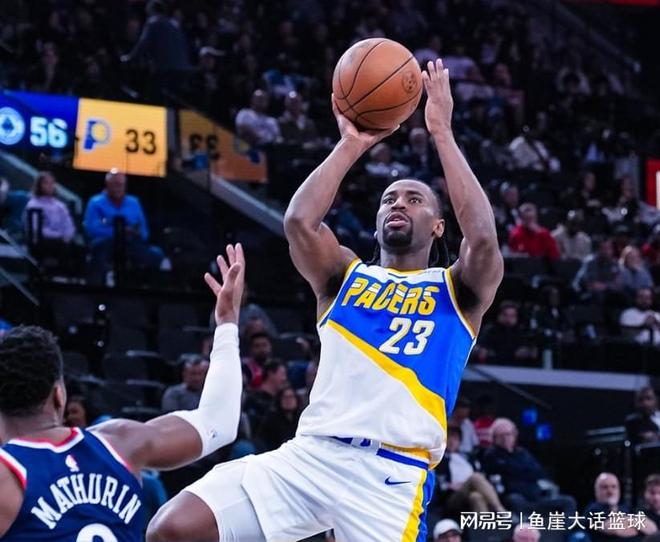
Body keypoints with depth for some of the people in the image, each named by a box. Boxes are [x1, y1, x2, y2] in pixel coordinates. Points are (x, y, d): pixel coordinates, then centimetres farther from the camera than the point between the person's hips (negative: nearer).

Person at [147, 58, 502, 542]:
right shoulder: (346, 277, 19)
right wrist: (352, 145, 0)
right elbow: (299, 221, -1)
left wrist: (442, 133, -6)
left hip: (392, 474, -3)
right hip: (309, 454, 3)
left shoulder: (458, 292, 12)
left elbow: (483, 238, -10)